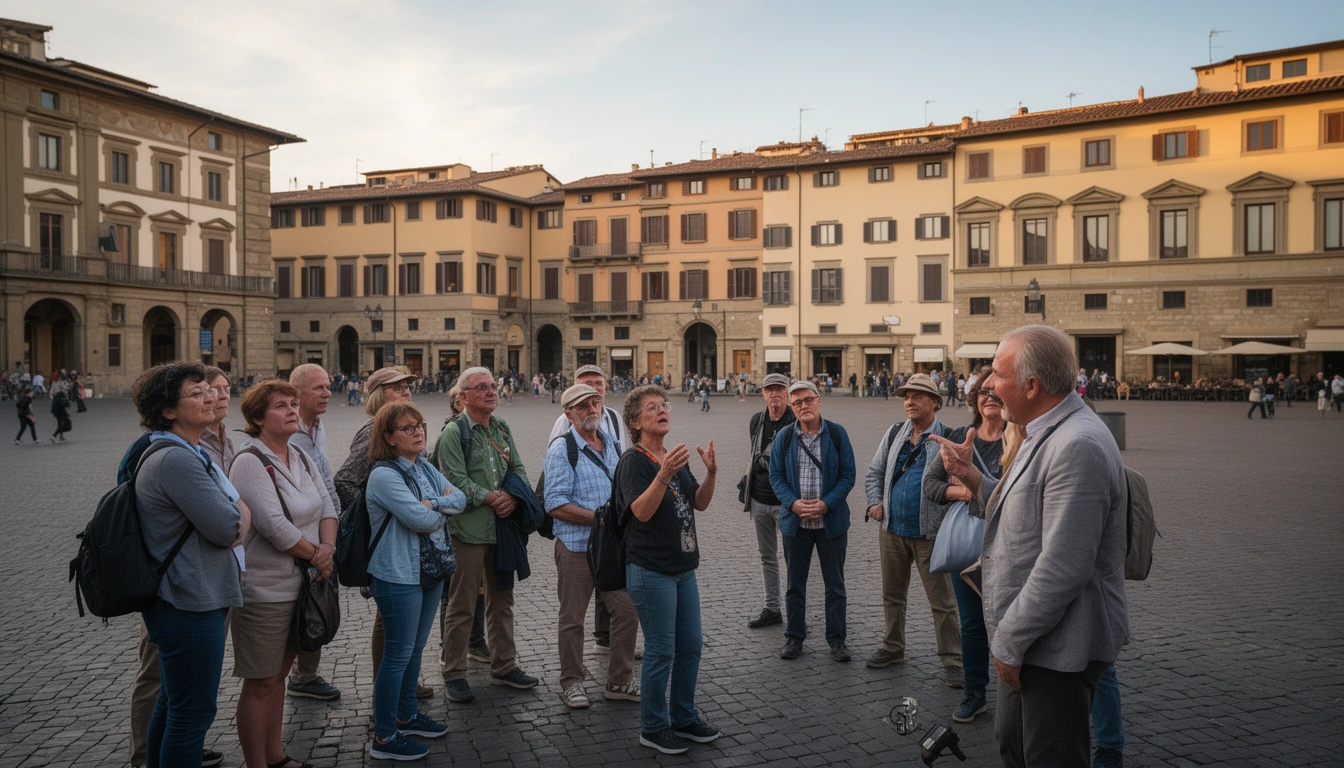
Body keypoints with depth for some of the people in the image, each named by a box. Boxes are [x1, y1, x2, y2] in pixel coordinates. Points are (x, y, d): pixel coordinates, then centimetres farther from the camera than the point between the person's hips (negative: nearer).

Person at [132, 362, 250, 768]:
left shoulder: (189, 452, 13)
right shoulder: (177, 460, -22)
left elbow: (238, 514, 16)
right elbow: (226, 528, -22)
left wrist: (238, 516, -4)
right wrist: (239, 514, -3)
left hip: (177, 599, 11)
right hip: (191, 602, -11)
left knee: (173, 700, 24)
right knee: (193, 710, -1)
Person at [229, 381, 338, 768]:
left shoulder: (299, 456, 8)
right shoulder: (250, 463, -17)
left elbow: (326, 505, 7)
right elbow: (275, 526, -23)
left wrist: (328, 547, -10)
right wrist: (316, 554, -12)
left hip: (300, 583, 8)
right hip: (264, 589, -8)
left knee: (279, 674, 19)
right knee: (261, 682, 3)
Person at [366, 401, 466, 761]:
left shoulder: (425, 468, 9)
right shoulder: (384, 476, -18)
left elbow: (460, 499, 0)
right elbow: (420, 520, -25)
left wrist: (433, 503, -17)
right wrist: (444, 510, -6)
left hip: (430, 571, 9)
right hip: (399, 577, -8)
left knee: (415, 648, 19)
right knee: (398, 654, 0)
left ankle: (406, 715, 35)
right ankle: (384, 738, 11)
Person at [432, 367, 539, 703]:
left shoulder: (502, 429, 12)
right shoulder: (454, 432, -8)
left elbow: (519, 468, 11)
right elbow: (455, 479, -16)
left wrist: (513, 496, -8)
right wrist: (491, 498, -16)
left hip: (503, 527, 7)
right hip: (469, 530, -7)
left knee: (502, 600, 16)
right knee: (462, 606, 1)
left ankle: (504, 666, 29)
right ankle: (454, 674, 13)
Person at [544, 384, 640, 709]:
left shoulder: (611, 443, 10)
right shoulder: (562, 448, -10)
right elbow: (555, 505, -16)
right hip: (576, 547, -5)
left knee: (628, 611, 6)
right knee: (572, 619, 7)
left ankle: (619, 681, 21)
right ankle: (571, 682, 23)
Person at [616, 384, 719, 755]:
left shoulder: (675, 456, 11)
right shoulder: (634, 459, -13)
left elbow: (700, 503, 11)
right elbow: (642, 512, -24)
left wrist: (711, 473, -6)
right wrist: (664, 474, -37)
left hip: (683, 567, 8)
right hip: (651, 570, -8)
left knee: (691, 645, 14)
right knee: (661, 651, 0)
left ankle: (684, 717, 30)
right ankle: (653, 727, 16)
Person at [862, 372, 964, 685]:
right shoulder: (894, 433, 9)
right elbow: (874, 472, 17)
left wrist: (950, 520, -18)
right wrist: (875, 502, 3)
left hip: (929, 533, -5)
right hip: (892, 530, 5)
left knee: (942, 600, 1)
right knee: (893, 594, 17)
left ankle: (952, 660, 11)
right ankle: (893, 648, 32)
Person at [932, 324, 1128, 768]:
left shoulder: (1079, 447, -24)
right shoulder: (1045, 435, 11)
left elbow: (1062, 568, -27)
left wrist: (1010, 643, -19)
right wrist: (970, 477, 4)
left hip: (1057, 647, -10)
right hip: (1026, 640, 10)